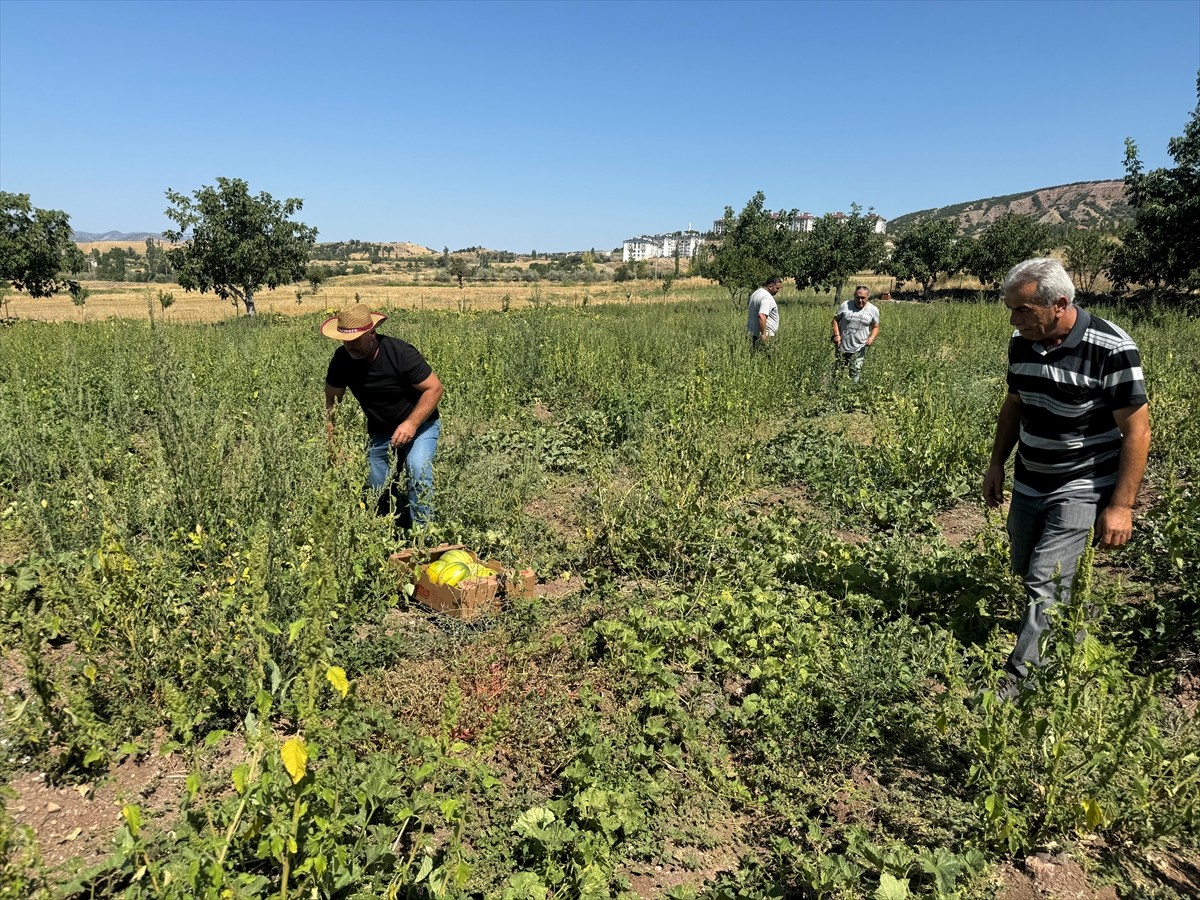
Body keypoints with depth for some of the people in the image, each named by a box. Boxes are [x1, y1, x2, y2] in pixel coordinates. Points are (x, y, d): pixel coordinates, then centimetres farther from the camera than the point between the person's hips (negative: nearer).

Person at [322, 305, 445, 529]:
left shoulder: (401, 353, -25)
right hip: (380, 433, 5)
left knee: (418, 470, -30)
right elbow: (331, 400, 0)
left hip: (419, 423, -5)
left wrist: (412, 423, -30)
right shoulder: (342, 359, -11)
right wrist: (334, 444, -9)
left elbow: (434, 388, -20)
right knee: (379, 492, 6)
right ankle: (400, 534, 31)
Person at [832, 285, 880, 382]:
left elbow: (875, 327, 10)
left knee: (855, 374, -4)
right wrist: (836, 335, -8)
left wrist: (872, 337, -10)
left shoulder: (873, 310, -1)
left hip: (859, 349, 0)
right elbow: (835, 319, 5)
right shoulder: (845, 305, -5)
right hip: (842, 347, 1)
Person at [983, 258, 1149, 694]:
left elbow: (1137, 431, -17)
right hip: (1028, 484, 7)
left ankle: (1019, 675, 0)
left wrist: (1121, 506, -18)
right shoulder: (1022, 342, -2)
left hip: (1081, 489, -7)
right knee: (1024, 570, 16)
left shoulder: (1111, 350, -21)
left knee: (1045, 582, -12)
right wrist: (997, 464, 12)